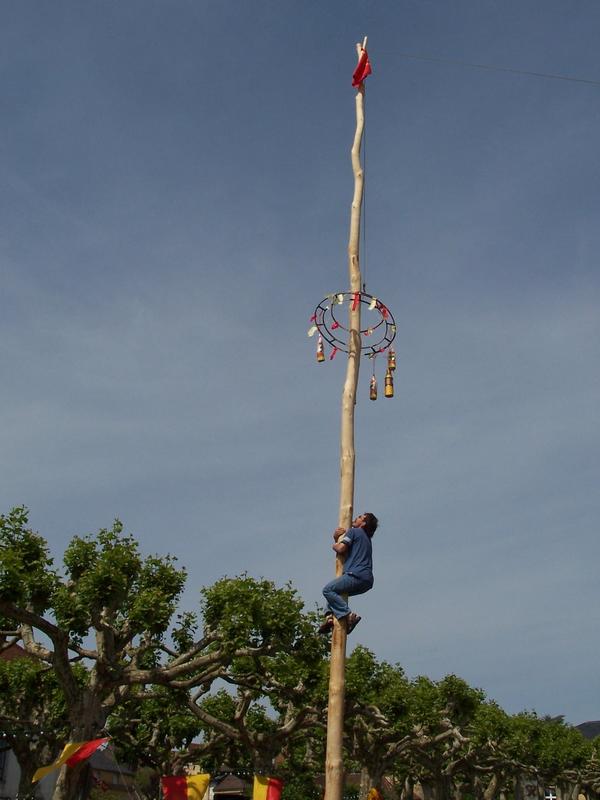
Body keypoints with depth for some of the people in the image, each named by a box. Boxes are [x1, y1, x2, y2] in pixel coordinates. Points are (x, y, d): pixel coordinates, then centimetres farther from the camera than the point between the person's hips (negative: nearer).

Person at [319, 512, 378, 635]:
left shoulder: (354, 531, 2)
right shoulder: (366, 539, 29)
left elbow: (341, 549, -9)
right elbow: (347, 550, 31)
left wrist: (335, 545, 13)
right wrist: (336, 538, 18)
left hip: (357, 575, -10)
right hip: (367, 581, 10)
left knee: (328, 589, -9)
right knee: (334, 591, 25)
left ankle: (349, 615, -18)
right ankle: (331, 616, 6)